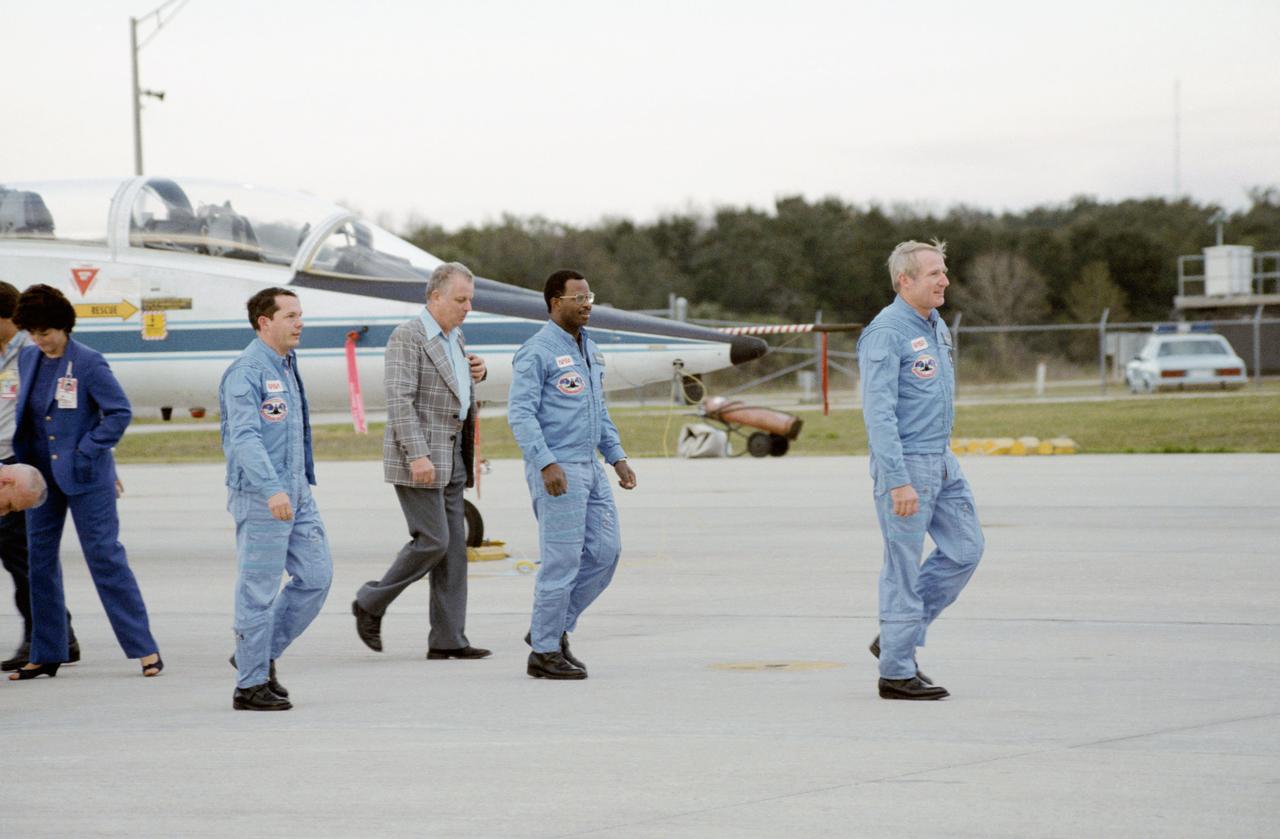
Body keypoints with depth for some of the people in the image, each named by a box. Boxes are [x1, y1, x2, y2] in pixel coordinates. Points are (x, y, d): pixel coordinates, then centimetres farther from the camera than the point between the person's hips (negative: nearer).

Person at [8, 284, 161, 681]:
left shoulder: (88, 362, -12)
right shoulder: (28, 359, 6)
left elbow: (120, 412, -11)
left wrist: (86, 451, -15)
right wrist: (22, 454, 6)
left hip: (84, 477, -6)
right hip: (41, 475, 6)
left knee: (105, 557, -7)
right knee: (39, 560, 8)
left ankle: (144, 648, -2)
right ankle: (46, 654, 16)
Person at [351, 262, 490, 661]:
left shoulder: (454, 337, 14)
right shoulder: (408, 337, -13)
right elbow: (399, 400, -20)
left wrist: (475, 372, 9)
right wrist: (417, 455, -27)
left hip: (450, 456, 9)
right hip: (418, 457, -9)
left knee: (453, 546, 4)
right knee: (432, 541, -11)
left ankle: (447, 639, 4)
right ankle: (371, 603, 8)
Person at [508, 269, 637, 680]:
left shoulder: (589, 350, 16)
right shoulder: (537, 351, -11)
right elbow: (520, 413, -18)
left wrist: (618, 458, 14)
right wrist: (547, 464, -26)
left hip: (589, 468, 9)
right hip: (556, 471, -9)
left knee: (604, 552, 5)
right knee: (562, 560, -7)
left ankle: (552, 629, 16)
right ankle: (545, 653, 1)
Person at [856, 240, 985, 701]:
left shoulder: (937, 327, 13)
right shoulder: (886, 333, -16)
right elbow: (878, 412, -21)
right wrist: (898, 481, -25)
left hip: (942, 461, 9)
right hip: (905, 462, -9)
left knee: (965, 549, 9)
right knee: (904, 566, -3)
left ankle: (896, 637, 19)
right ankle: (897, 671, 4)